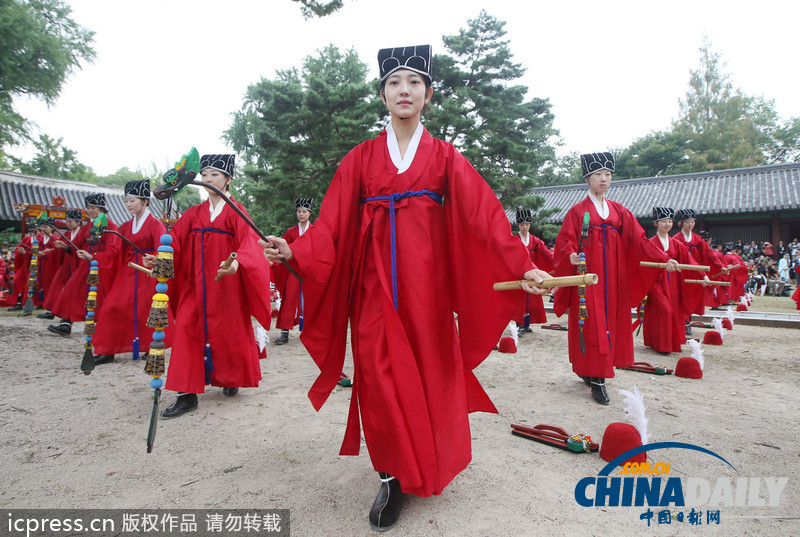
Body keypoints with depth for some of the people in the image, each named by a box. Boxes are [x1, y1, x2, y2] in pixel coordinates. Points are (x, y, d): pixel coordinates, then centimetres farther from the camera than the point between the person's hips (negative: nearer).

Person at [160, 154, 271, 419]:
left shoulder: (235, 211, -2)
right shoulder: (194, 213, 12)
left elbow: (248, 242, -18)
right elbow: (176, 240, 5)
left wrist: (237, 261, -38)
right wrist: (159, 256, -14)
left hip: (226, 282, -4)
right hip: (196, 283, 4)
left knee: (229, 332, 4)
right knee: (187, 329, -3)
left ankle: (231, 380, 29)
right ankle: (187, 394, 2)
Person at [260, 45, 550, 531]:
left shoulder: (445, 157, 8)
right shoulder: (361, 158, 10)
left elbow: (484, 215, -3)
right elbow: (334, 222, 1)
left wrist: (522, 266, -14)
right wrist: (294, 251, -16)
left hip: (426, 283, 0)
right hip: (374, 284, 0)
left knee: (429, 372, 5)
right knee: (380, 377, -3)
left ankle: (426, 468, 29)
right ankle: (392, 477, 13)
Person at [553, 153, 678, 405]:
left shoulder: (619, 212, 14)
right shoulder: (577, 211, 2)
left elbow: (638, 239, 8)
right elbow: (565, 241, -6)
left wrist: (664, 259, -3)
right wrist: (571, 255, -27)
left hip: (612, 278, 5)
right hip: (588, 276, -5)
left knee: (611, 322, 4)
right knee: (592, 325, -7)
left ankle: (592, 372, 16)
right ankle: (596, 380, -3)